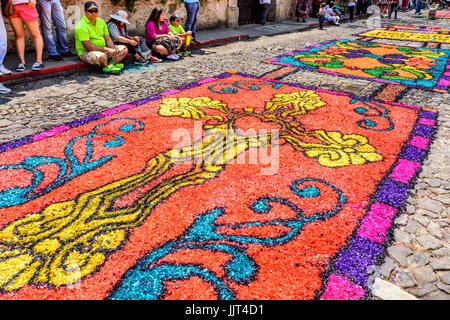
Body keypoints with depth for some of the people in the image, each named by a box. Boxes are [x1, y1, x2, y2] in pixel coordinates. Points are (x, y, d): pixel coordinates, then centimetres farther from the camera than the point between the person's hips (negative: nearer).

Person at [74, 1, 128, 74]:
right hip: (86, 52, -8)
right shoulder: (81, 26, -17)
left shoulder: (101, 21, 6)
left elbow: (108, 39, 7)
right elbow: (87, 46, -24)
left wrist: (113, 50, -14)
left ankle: (111, 64, -18)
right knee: (102, 57, -40)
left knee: (124, 49, 2)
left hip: (103, 49, 8)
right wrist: (107, 50, -26)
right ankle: (107, 66, -3)